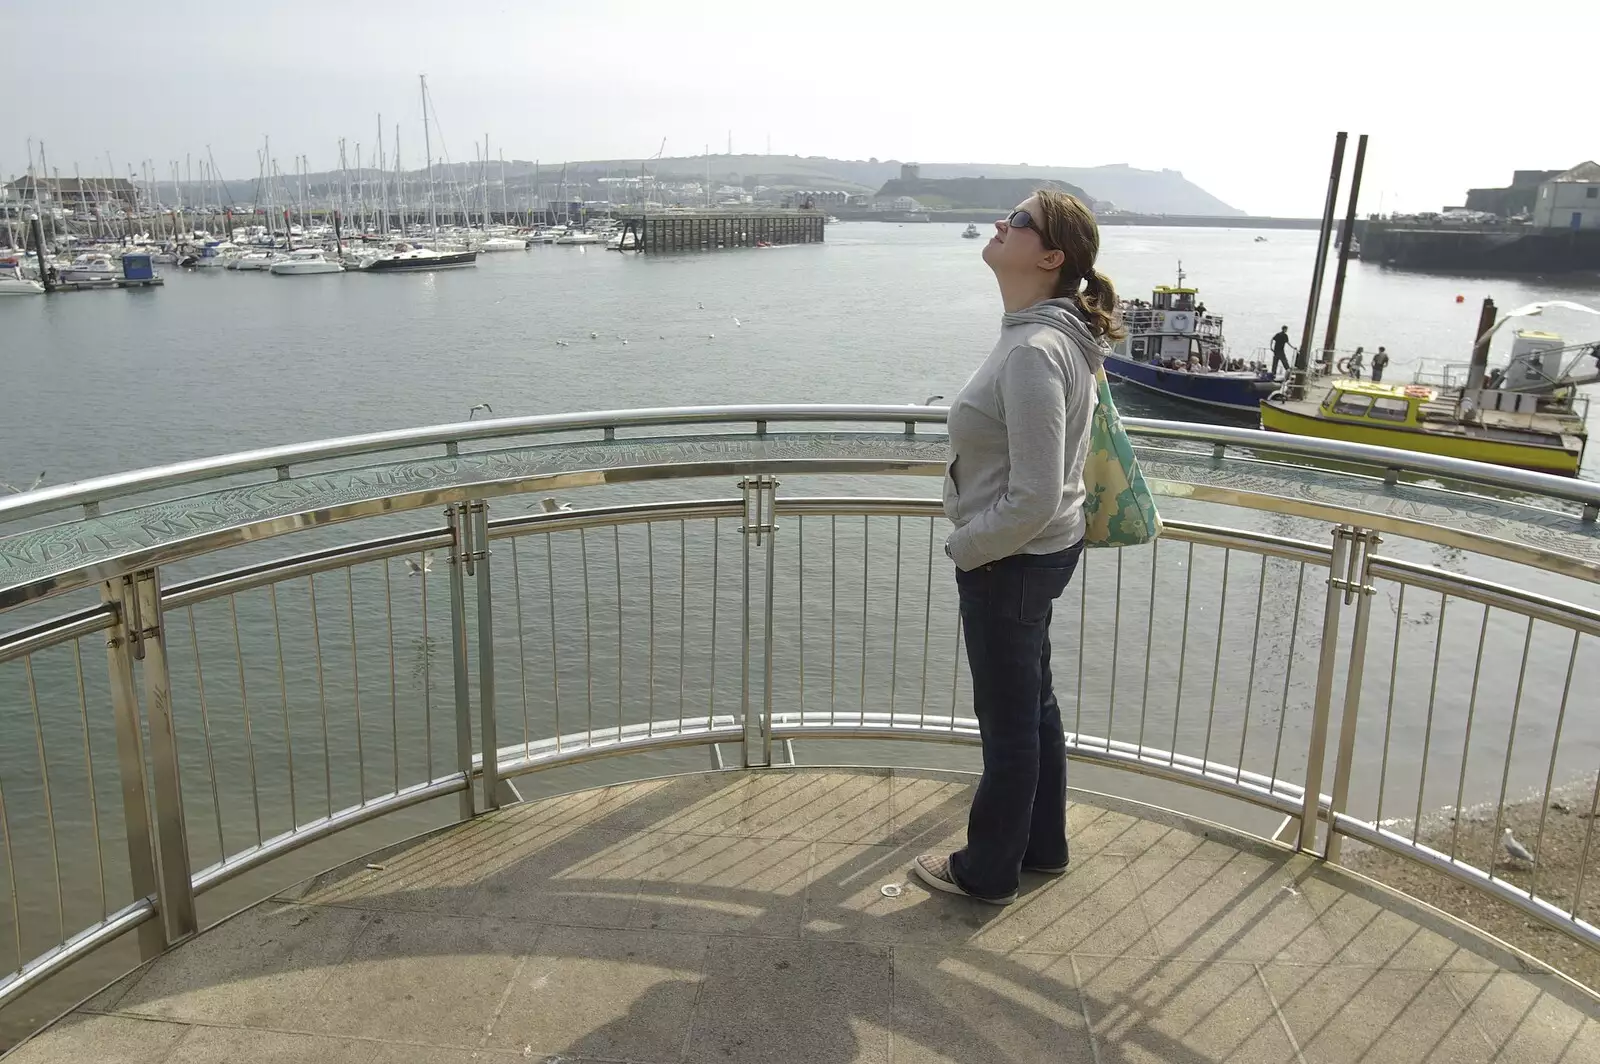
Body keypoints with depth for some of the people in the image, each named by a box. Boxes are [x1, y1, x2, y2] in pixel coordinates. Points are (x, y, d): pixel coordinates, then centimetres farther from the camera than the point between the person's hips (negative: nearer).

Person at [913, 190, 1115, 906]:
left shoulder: (1034, 351, -28)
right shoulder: (1059, 336, 4)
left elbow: (1034, 498, -29)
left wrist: (966, 548, -15)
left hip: (1009, 562, -10)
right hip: (1039, 552, 10)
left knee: (1008, 722, 8)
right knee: (1033, 706, 23)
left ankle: (988, 872, 28)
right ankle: (1043, 846, 41)